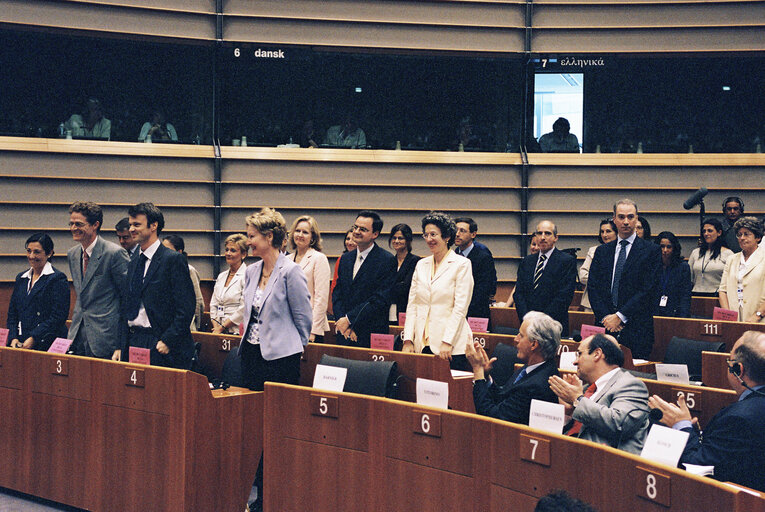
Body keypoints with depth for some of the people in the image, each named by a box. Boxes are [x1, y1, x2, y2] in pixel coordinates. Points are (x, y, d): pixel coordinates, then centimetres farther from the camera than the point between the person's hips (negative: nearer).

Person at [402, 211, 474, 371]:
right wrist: (408, 340, 2)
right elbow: (412, 305, 12)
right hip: (422, 344, 5)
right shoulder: (421, 265, 15)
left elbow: (460, 308, -8)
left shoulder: (462, 264, -2)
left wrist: (447, 342, -15)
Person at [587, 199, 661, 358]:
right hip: (605, 326, 3)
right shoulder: (601, 251, 14)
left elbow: (648, 289, -7)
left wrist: (620, 316, -11)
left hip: (636, 328, -3)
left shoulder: (651, 251, 2)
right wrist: (604, 317, -7)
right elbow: (593, 287, 8)